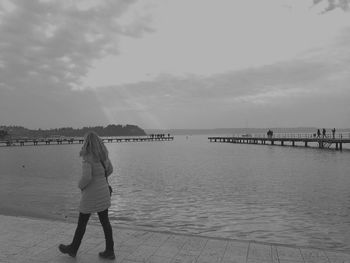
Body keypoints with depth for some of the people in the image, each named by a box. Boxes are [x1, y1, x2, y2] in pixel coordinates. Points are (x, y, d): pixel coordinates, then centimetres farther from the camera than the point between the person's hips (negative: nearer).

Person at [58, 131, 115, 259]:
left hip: (91, 194, -6)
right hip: (103, 192, 6)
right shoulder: (103, 155, 3)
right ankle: (109, 251, 14)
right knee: (105, 221, 11)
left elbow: (86, 177, -30)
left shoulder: (87, 158, -20)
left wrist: (81, 185, -8)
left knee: (82, 222, 13)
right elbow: (109, 170, 17)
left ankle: (73, 249, 33)